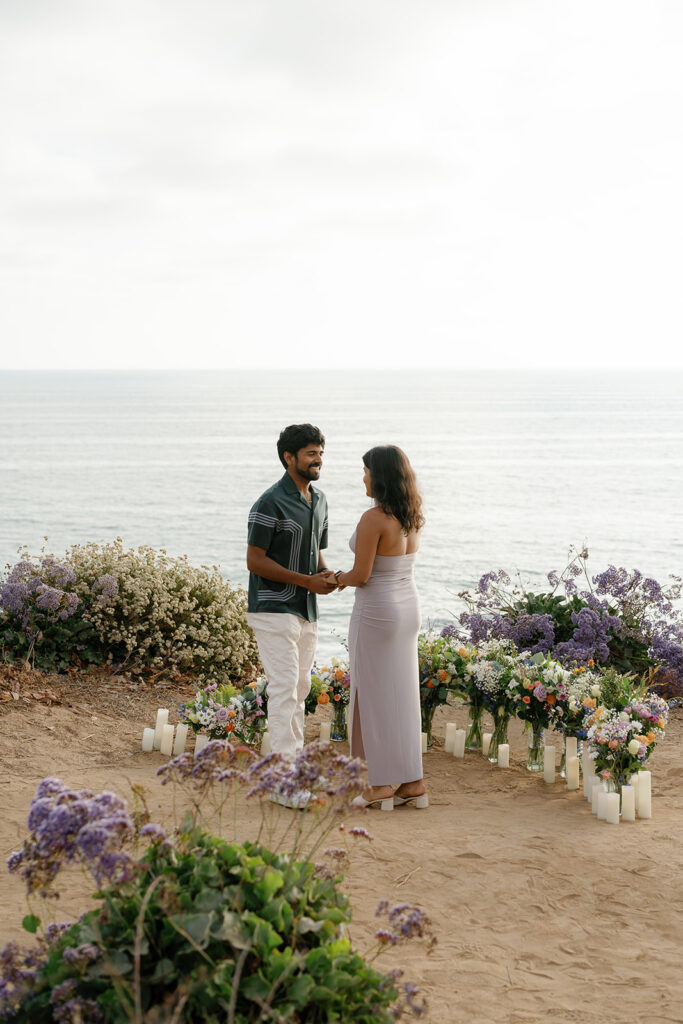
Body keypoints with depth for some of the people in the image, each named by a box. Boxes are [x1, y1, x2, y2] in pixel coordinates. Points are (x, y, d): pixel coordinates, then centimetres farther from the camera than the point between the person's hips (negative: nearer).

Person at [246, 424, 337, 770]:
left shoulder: (319, 501, 11)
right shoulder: (270, 503, -15)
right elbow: (255, 560, -16)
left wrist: (326, 575, -3)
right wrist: (306, 581, -18)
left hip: (306, 611, 8)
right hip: (274, 609, -8)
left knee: (300, 688, 13)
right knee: (284, 687, -10)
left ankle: (296, 756, 21)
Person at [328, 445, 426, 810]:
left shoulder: (373, 519, -19)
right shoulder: (412, 517, 6)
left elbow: (362, 575, -18)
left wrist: (342, 578, 4)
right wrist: (348, 576, 16)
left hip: (376, 610, -8)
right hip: (408, 606, 8)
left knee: (375, 695, 2)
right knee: (402, 694, 13)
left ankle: (382, 786, 8)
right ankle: (412, 782, 16)